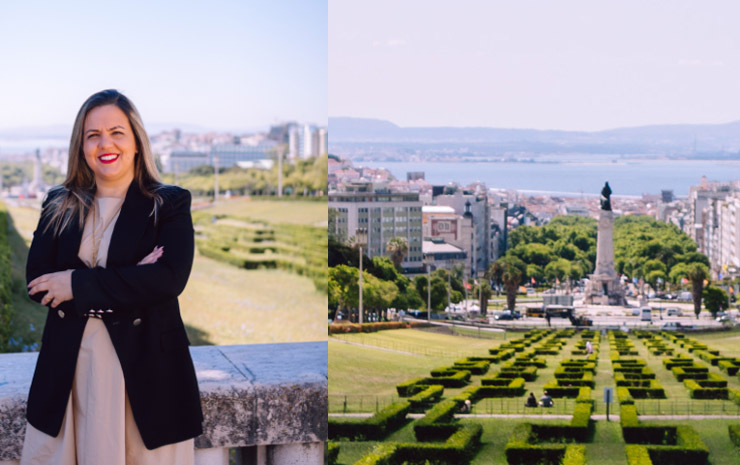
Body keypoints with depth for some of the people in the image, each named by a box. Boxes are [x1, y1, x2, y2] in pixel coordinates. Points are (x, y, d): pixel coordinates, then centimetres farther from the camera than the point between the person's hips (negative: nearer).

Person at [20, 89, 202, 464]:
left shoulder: (169, 204, 0)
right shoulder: (59, 207, 9)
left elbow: (170, 279, -14)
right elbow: (36, 281, -3)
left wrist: (78, 284, -14)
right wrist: (129, 281, -13)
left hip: (145, 364, -2)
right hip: (70, 364, 3)